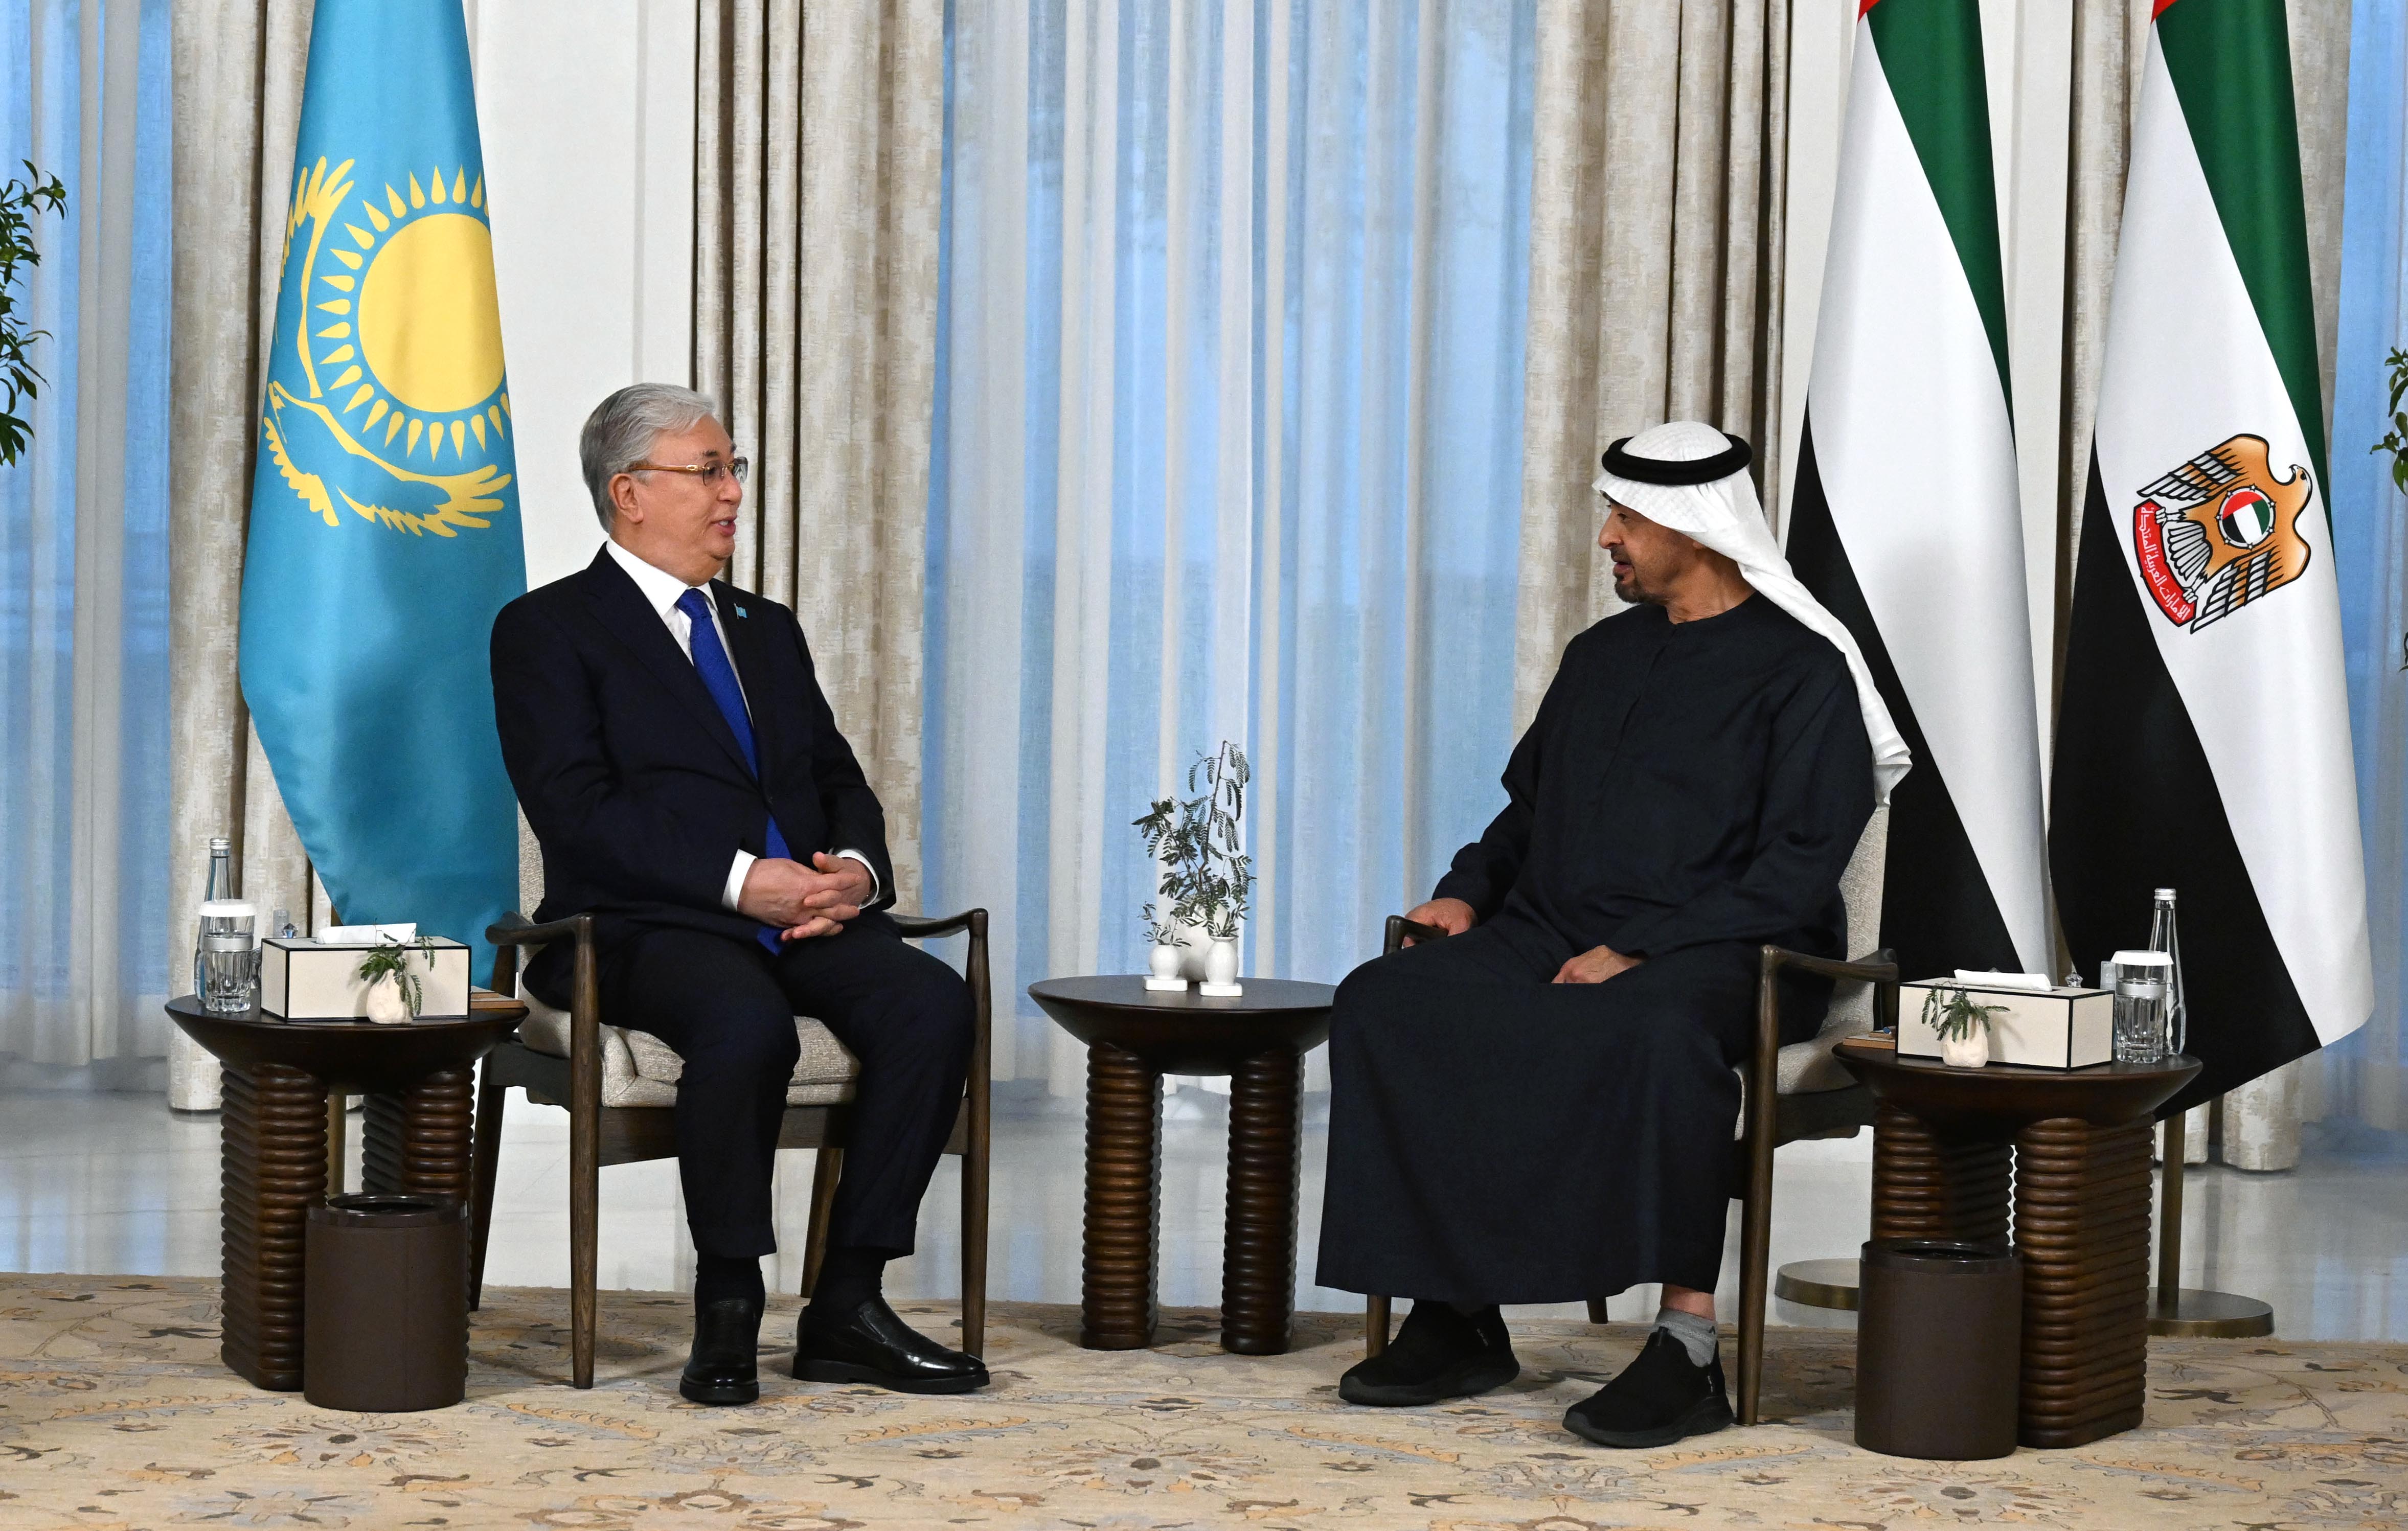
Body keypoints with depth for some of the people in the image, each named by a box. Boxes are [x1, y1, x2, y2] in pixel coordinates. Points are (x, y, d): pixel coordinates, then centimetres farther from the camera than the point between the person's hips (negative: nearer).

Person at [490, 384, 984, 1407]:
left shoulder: (769, 630, 24)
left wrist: (855, 870, -5)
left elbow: (841, 783, 20)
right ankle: (727, 1311, -19)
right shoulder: (548, 630, 3)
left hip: (808, 915, 6)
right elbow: (577, 813, -10)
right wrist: (740, 880, -19)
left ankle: (846, 1307, -18)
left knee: (933, 1004, -23)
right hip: (646, 927, -6)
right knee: (749, 1025, -37)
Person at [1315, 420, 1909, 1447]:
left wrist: (1641, 951, -19)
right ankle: (1457, 1318, -16)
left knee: (1660, 1030, -42)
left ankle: (1689, 1352, -36)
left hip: (1713, 956, -6)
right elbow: (1528, 809, 28)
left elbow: (1798, 871, -11)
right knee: (1384, 1001, -19)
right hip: (1554, 939, 6)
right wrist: (1468, 892, 6)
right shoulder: (1600, 657, 20)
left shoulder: (1801, 671, -2)